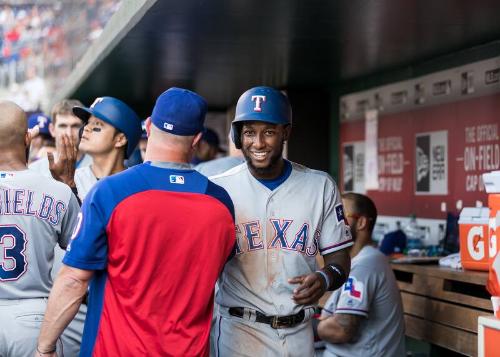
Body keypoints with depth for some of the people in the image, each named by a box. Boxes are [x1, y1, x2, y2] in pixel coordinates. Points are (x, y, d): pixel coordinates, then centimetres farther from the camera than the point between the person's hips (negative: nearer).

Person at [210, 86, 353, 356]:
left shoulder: (320, 186, 0)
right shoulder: (219, 188, -4)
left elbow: (339, 258, 3)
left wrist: (324, 279, -19)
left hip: (298, 331, 2)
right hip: (239, 329, -2)